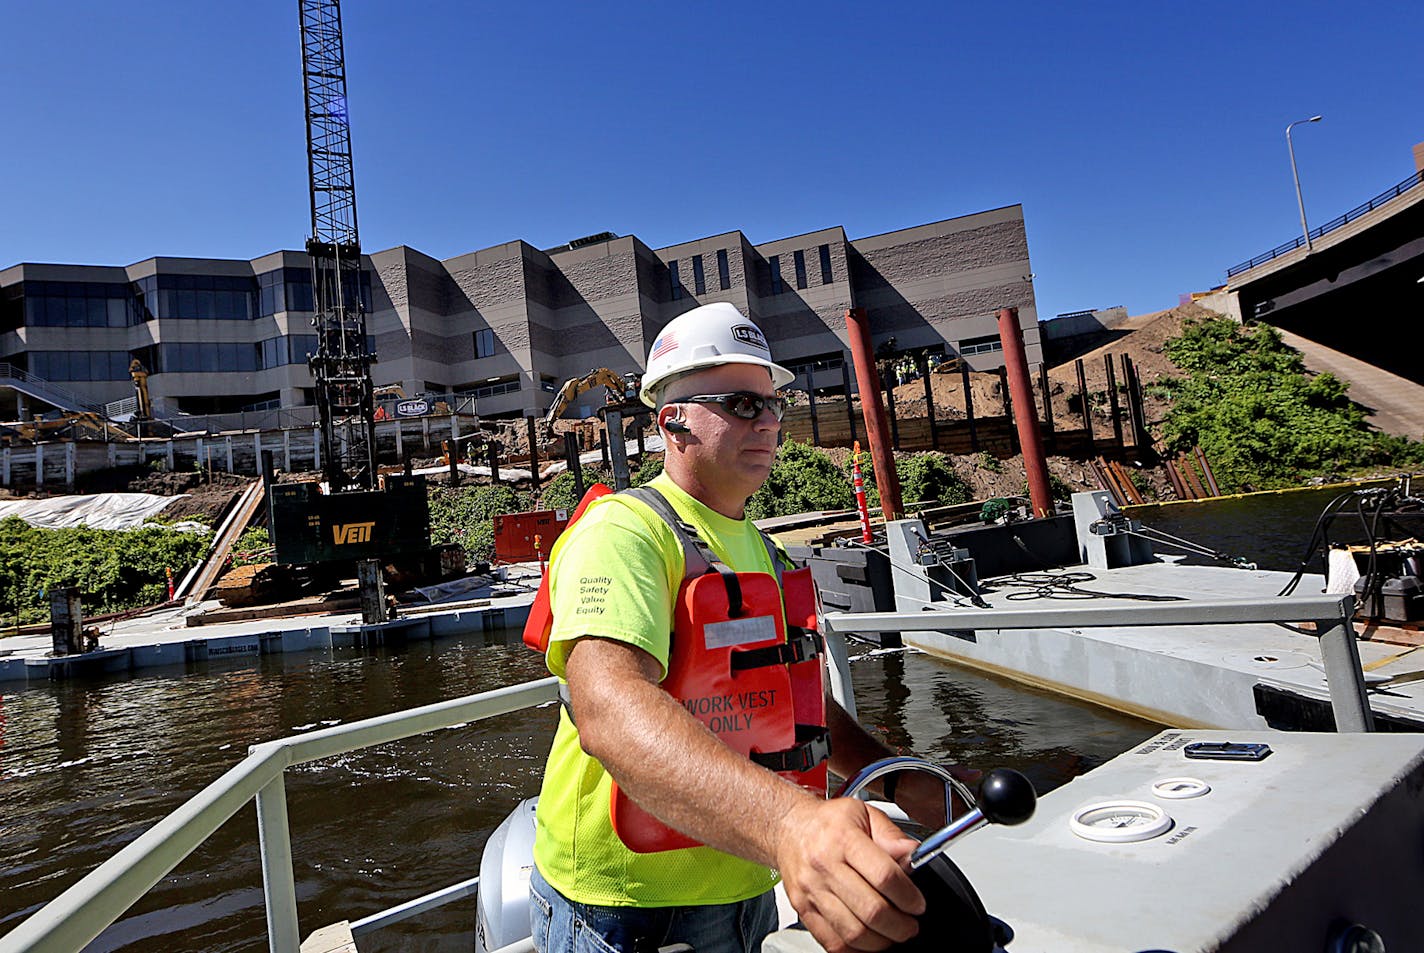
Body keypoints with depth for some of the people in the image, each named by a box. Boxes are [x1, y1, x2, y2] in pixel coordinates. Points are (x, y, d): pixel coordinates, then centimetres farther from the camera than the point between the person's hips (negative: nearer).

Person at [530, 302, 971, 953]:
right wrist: (788, 821, -54)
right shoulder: (625, 532, -21)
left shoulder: (760, 550, 10)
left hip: (746, 888, 8)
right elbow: (606, 708, -39)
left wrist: (899, 781, 1)